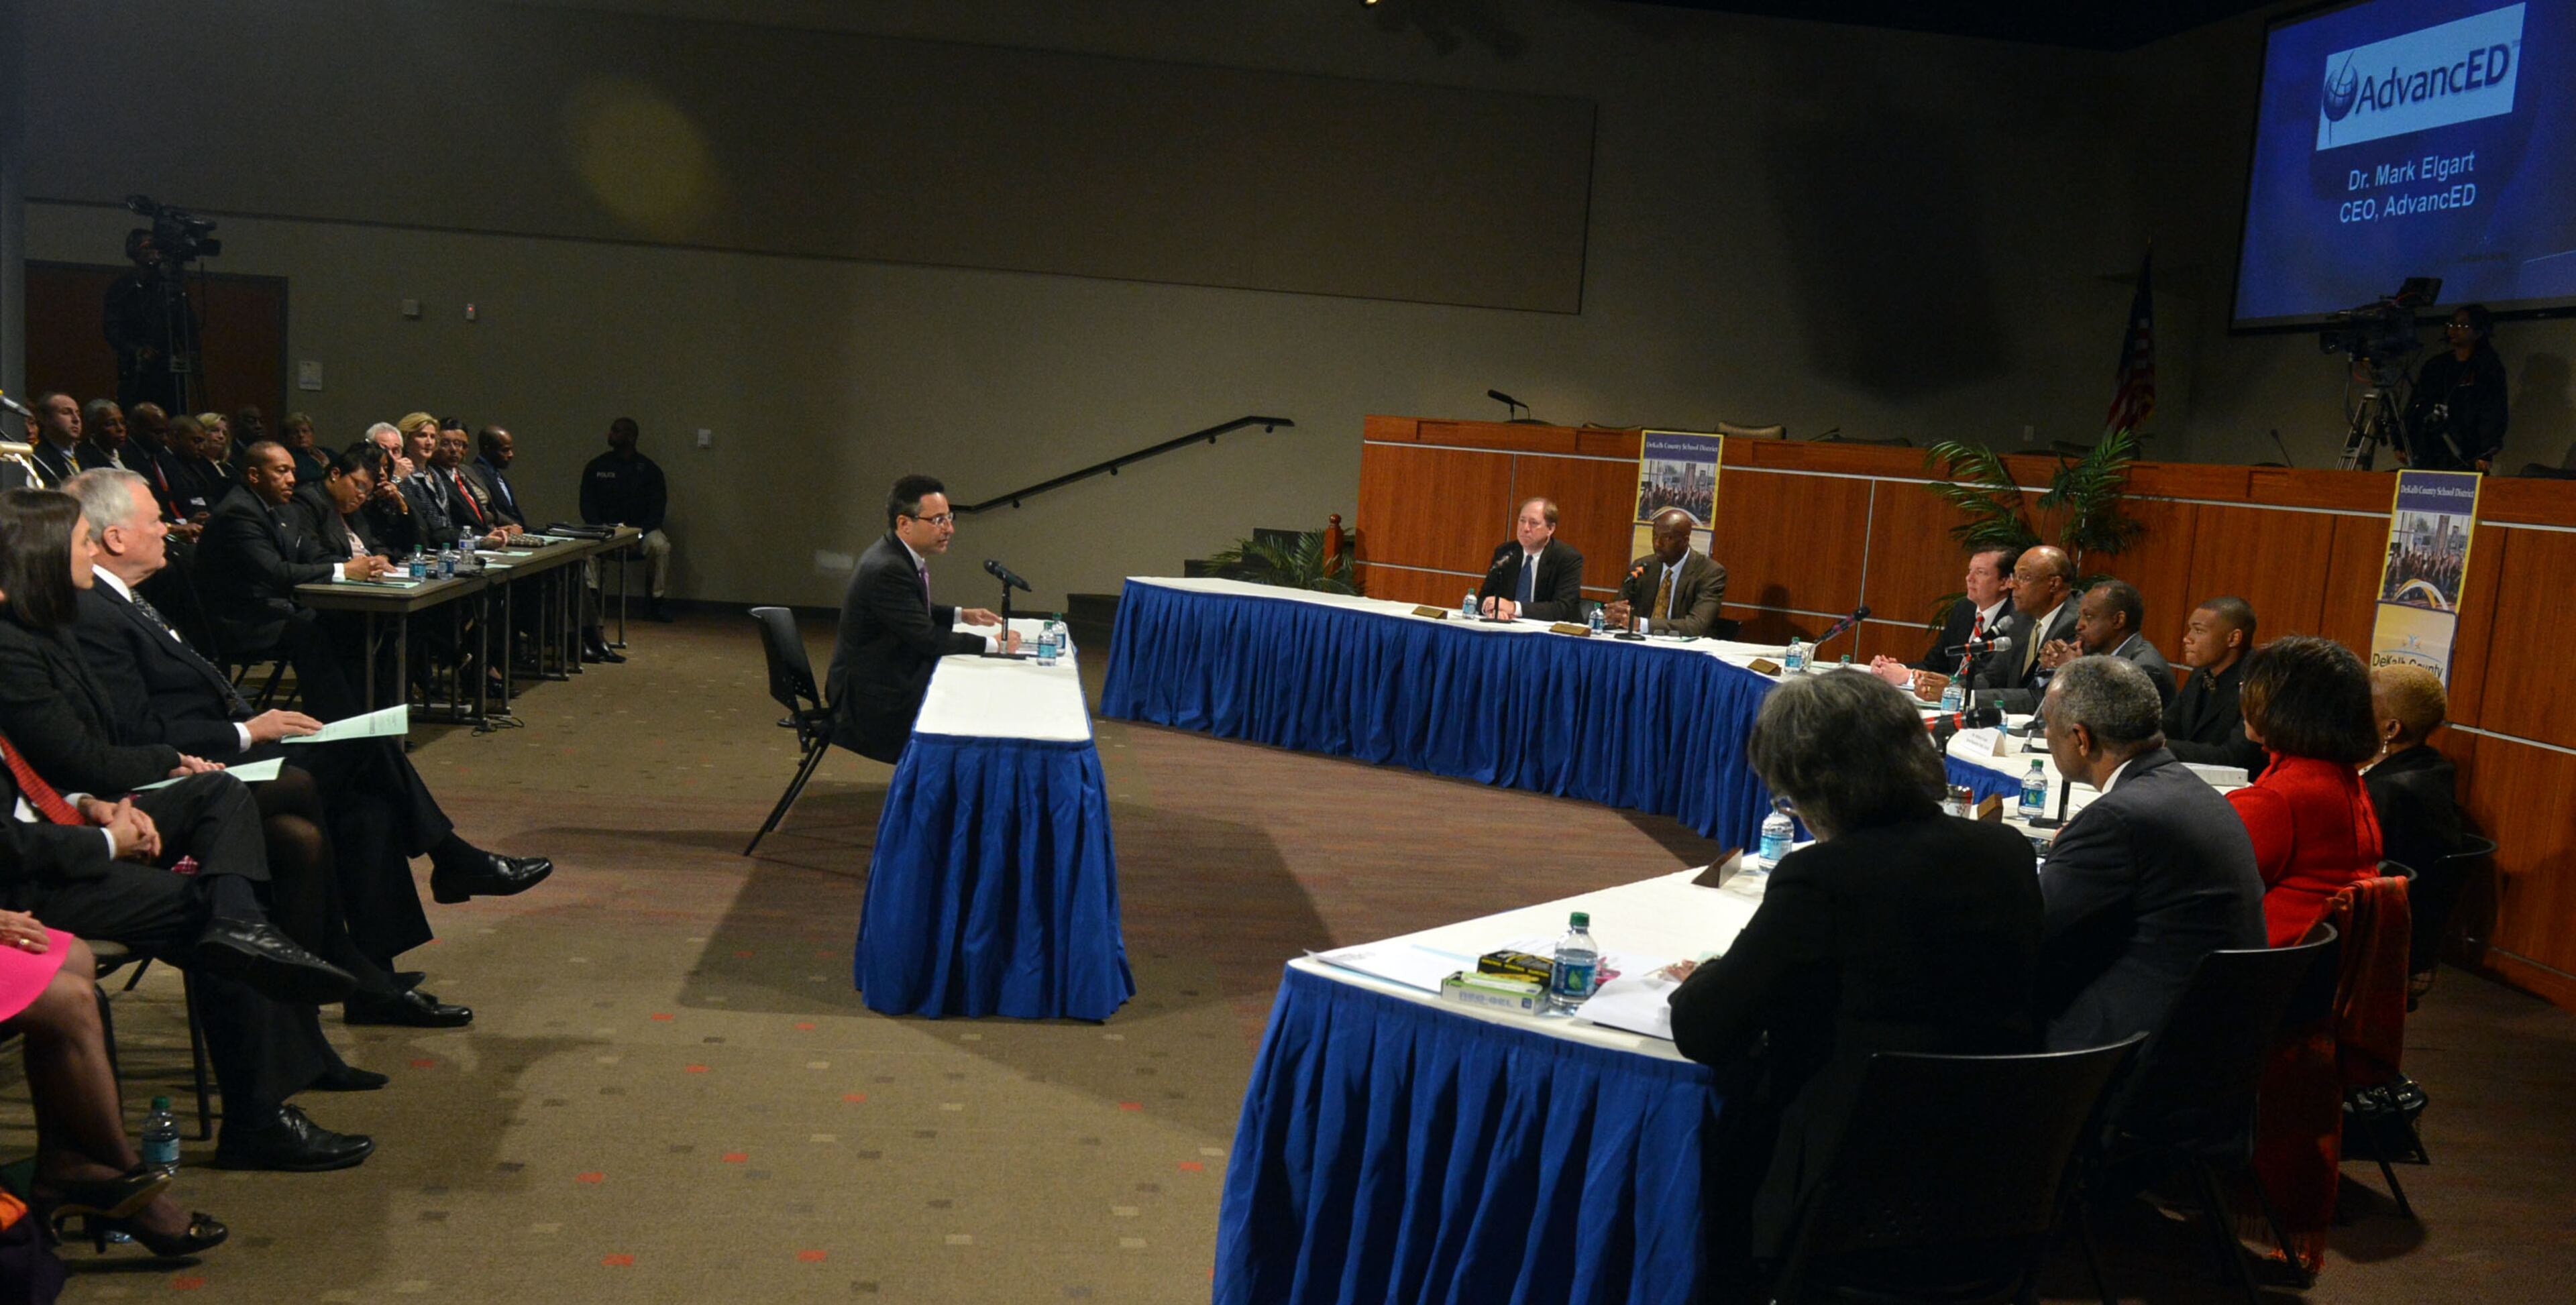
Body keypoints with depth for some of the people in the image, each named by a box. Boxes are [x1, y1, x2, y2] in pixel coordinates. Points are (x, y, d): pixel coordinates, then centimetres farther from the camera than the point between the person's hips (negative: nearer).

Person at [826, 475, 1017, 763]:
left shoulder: (898, 556, 5)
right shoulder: (887, 571, -25)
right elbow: (928, 639, -23)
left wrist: (961, 615, 11)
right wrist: (992, 644, -15)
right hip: (873, 698, -10)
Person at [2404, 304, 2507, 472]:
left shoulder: (2489, 368, 3)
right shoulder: (2435, 365, 18)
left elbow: (2493, 413, -5)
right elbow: (2414, 405, 18)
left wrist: (2486, 454, -16)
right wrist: (2403, 445, 11)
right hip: (2427, 454, 4)